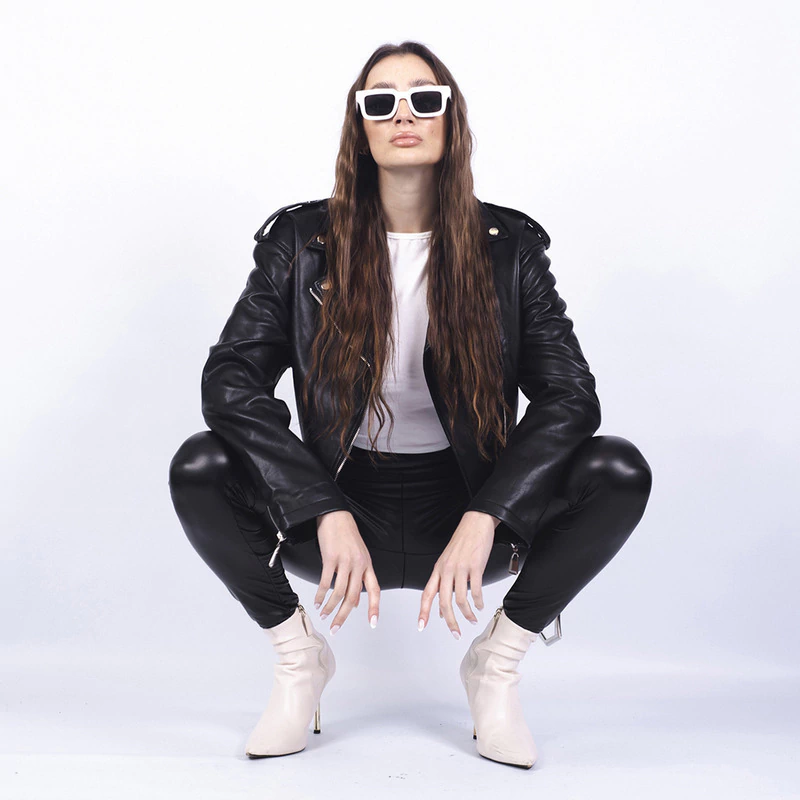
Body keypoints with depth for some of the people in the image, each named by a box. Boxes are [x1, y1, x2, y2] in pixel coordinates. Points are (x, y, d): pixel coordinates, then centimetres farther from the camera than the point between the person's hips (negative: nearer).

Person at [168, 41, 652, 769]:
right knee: (198, 468, -25)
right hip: (341, 504, 0)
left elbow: (570, 394, -10)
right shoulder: (302, 241, -3)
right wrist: (327, 516, -25)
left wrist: (482, 520, -24)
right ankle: (299, 655, -1)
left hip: (466, 509, 1)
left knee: (620, 470, -23)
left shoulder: (509, 248, -1)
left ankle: (496, 662, -2)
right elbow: (230, 380, -13)